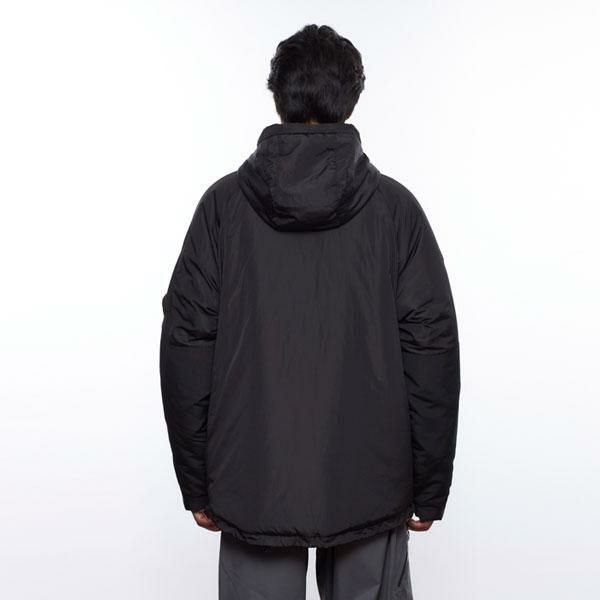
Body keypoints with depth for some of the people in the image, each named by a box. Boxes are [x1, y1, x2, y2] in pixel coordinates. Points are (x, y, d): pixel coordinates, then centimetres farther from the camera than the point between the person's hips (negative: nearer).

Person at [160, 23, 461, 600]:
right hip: (369, 487, 0)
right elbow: (432, 350, -6)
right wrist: (429, 487, 3)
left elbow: (186, 347, -4)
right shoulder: (394, 206, -4)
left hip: (253, 486, 1)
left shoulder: (224, 202, -3)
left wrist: (197, 484, 5)